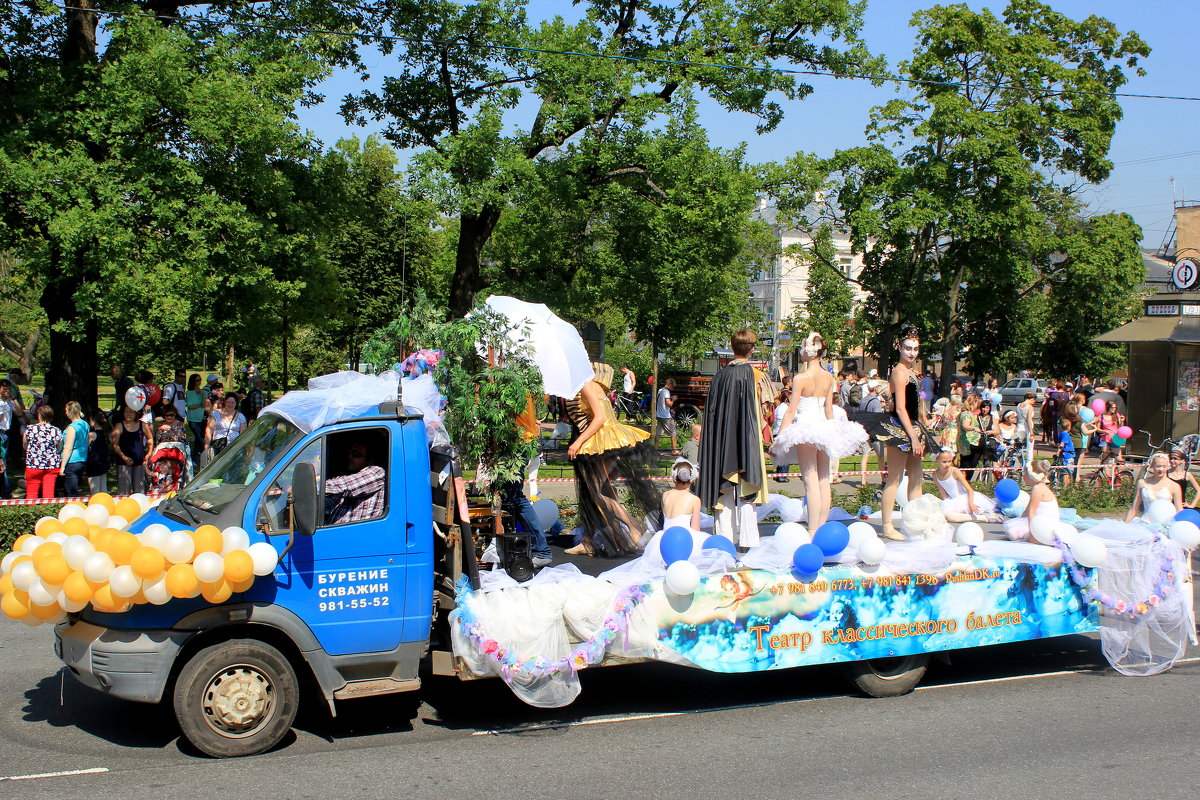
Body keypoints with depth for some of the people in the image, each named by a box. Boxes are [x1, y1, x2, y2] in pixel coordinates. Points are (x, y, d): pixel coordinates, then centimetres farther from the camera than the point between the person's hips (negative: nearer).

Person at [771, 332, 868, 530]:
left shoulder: (801, 379, -13)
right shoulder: (828, 378, 4)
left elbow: (791, 411, -12)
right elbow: (829, 409, 9)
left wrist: (779, 438, -7)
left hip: (805, 427, -6)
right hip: (824, 427, 6)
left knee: (811, 480, -6)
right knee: (824, 480, 10)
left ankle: (813, 530, -7)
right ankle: (822, 527, 15)